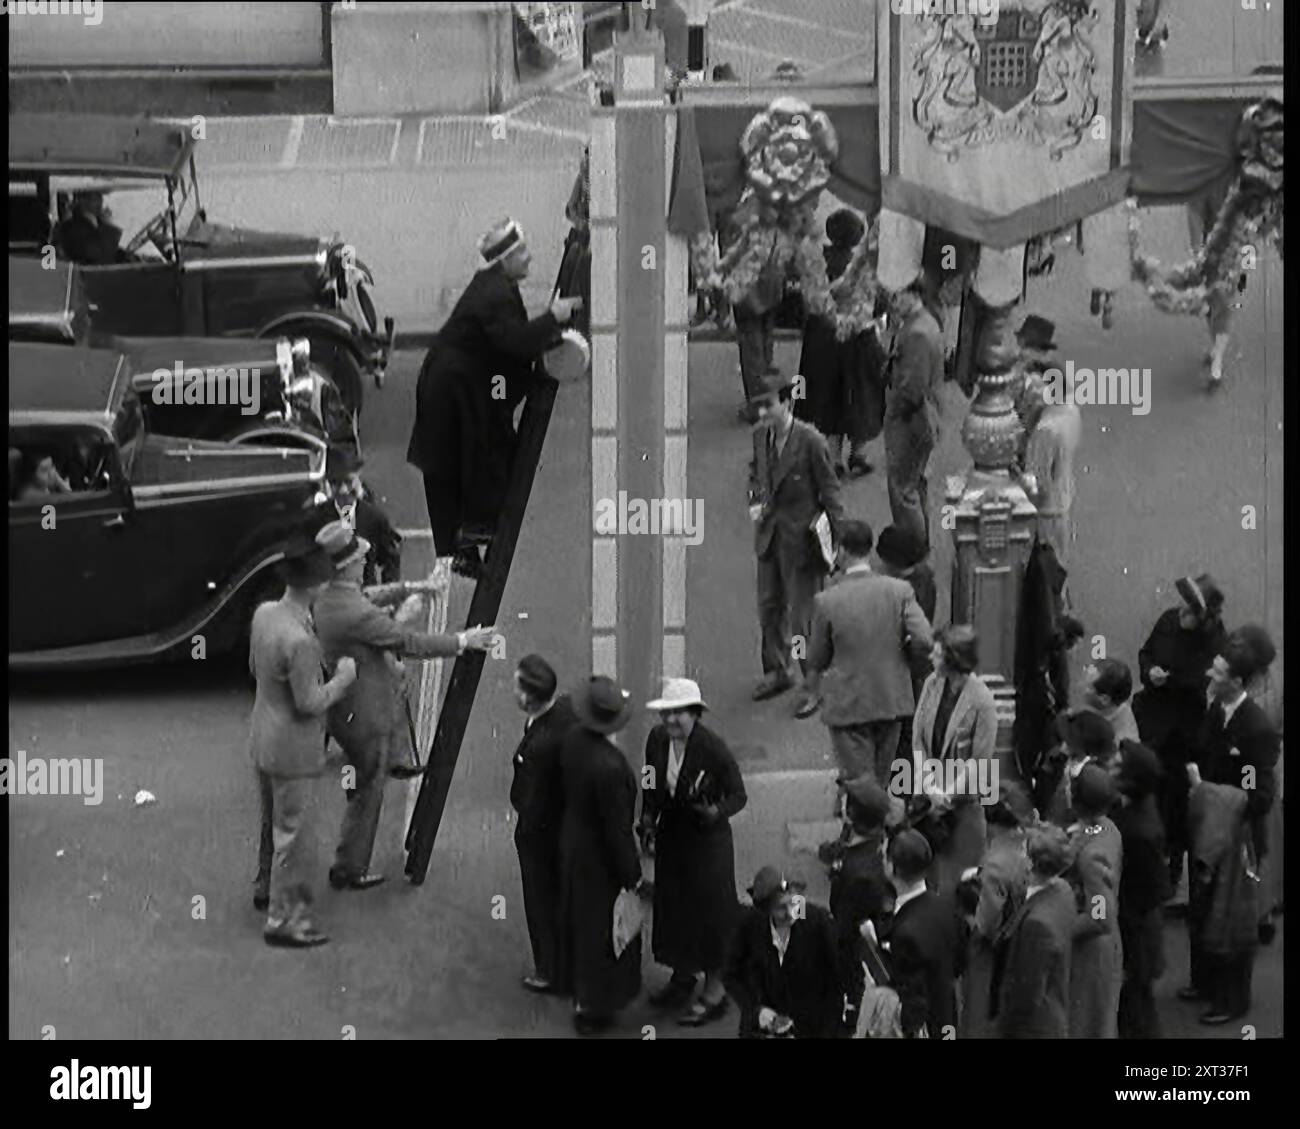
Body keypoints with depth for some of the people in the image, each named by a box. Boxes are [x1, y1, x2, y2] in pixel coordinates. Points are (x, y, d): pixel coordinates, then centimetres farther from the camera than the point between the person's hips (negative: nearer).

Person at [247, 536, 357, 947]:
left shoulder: (264, 614, -5)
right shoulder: (299, 641, -32)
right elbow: (310, 704, -26)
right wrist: (343, 677, -11)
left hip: (262, 741, 9)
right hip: (293, 751, -9)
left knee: (272, 821, 27)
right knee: (292, 834, 4)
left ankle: (266, 889, 46)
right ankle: (285, 919, 14)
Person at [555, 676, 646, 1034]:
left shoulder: (573, 740, -13)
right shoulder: (609, 766, -36)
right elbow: (617, 829, -27)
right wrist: (633, 878, -13)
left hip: (572, 841, 7)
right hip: (599, 856, -7)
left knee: (578, 920, 26)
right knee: (603, 931, 13)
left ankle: (577, 987, 47)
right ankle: (591, 1008, 29)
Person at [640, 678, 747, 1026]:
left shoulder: (713, 748, -22)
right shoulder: (657, 739, -6)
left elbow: (738, 795, -15)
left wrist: (715, 811, -33)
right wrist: (648, 821, 4)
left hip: (707, 839, -6)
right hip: (671, 836, 6)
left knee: (709, 910, 3)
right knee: (672, 905, 17)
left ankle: (715, 991, 15)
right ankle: (682, 975, 37)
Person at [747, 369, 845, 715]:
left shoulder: (810, 441, -19)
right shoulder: (760, 435, 0)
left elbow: (829, 489, -13)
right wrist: (756, 501, 0)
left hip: (801, 537, -7)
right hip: (769, 533, 7)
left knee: (802, 615, -1)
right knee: (768, 608, 19)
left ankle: (814, 685, 13)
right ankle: (776, 673, 37)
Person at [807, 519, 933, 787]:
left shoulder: (827, 601, -14)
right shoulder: (899, 591, -9)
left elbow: (816, 661, -5)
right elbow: (923, 640, -15)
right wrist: (899, 653, 6)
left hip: (848, 705, -3)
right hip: (891, 701, 3)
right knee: (881, 782, 21)